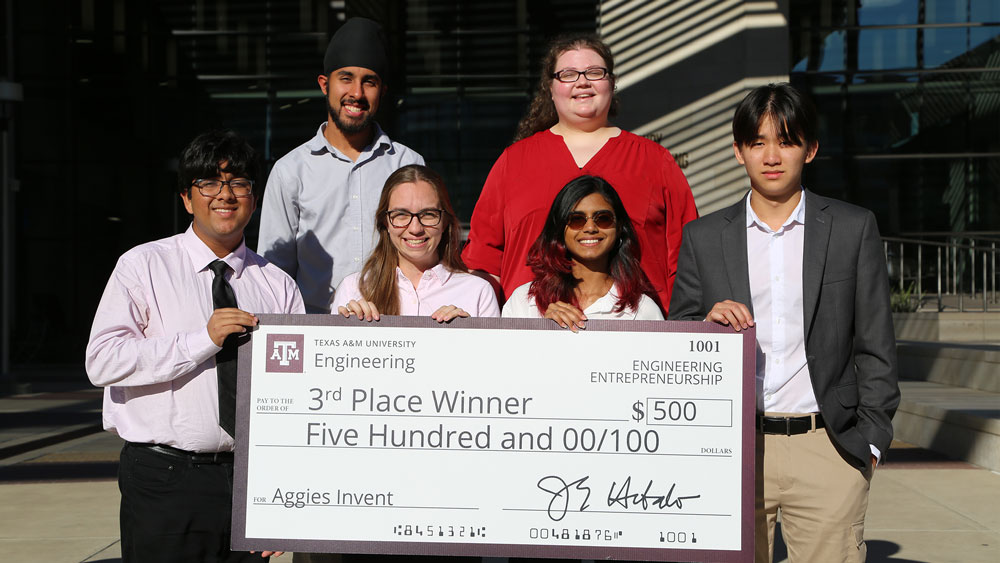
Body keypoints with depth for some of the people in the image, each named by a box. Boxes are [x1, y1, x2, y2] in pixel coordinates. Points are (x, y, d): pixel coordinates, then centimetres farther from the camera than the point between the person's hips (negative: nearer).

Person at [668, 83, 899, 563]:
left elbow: (874, 345, 7)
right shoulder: (702, 238, 9)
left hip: (827, 449, -1)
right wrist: (708, 322, -10)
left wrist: (870, 439, 1)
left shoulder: (854, 229, 7)